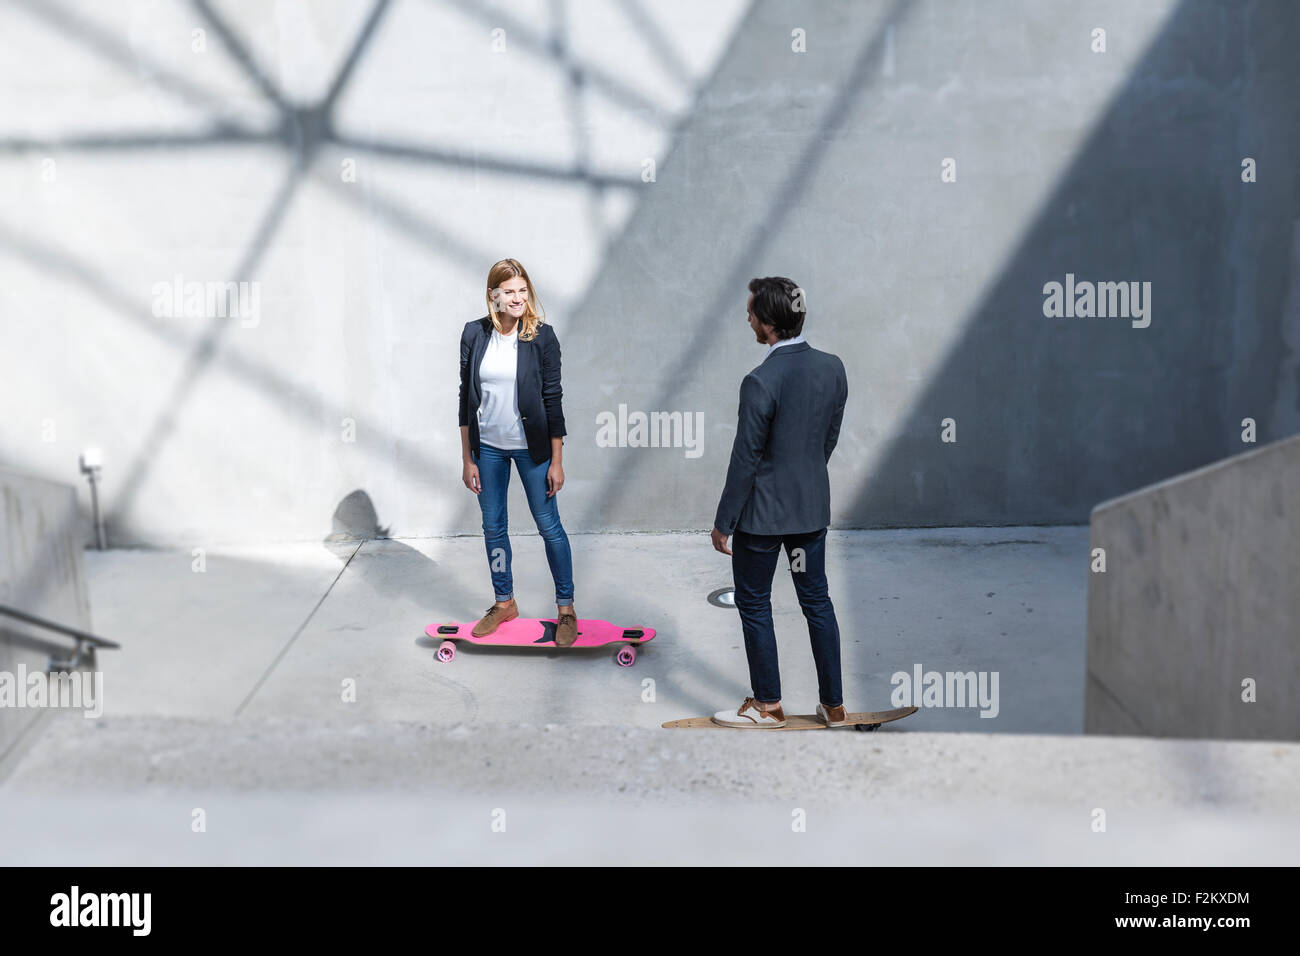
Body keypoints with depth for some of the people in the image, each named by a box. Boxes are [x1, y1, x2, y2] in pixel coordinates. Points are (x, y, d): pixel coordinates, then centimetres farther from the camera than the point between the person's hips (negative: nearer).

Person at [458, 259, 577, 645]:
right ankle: (504, 602, 31)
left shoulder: (542, 336, -10)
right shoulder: (474, 334, -2)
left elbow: (552, 399, -7)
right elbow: (466, 398, 3)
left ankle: (566, 608, 17)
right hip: (487, 447, 3)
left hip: (531, 447, -3)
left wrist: (557, 461, -7)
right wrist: (467, 459, 2)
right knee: (493, 527, 13)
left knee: (549, 526, 4)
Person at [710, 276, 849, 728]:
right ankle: (834, 704, 24)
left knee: (754, 605, 11)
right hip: (813, 505, 7)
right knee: (816, 599, 17)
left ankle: (768, 705, 22)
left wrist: (724, 522, -8)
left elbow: (746, 459, -18)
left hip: (764, 510, -7)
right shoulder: (833, 367, -3)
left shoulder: (761, 382, -24)